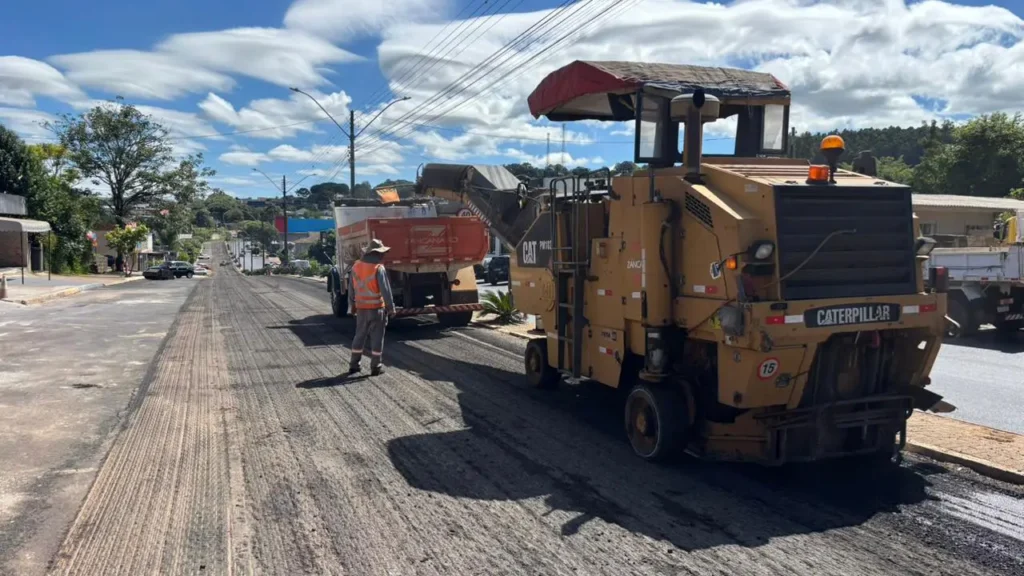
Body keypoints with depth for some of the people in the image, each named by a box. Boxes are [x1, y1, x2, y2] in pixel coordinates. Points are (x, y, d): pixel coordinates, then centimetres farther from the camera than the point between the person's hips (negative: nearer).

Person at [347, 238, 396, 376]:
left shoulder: (356, 266, 4)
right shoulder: (378, 268, -16)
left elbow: (351, 288, 11)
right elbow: (385, 290, -17)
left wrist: (352, 304, 22)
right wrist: (391, 308, -10)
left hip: (361, 308, 6)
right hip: (376, 308, -6)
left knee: (360, 335, 16)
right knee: (377, 337, 3)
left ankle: (354, 365, 20)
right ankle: (375, 367, 7)